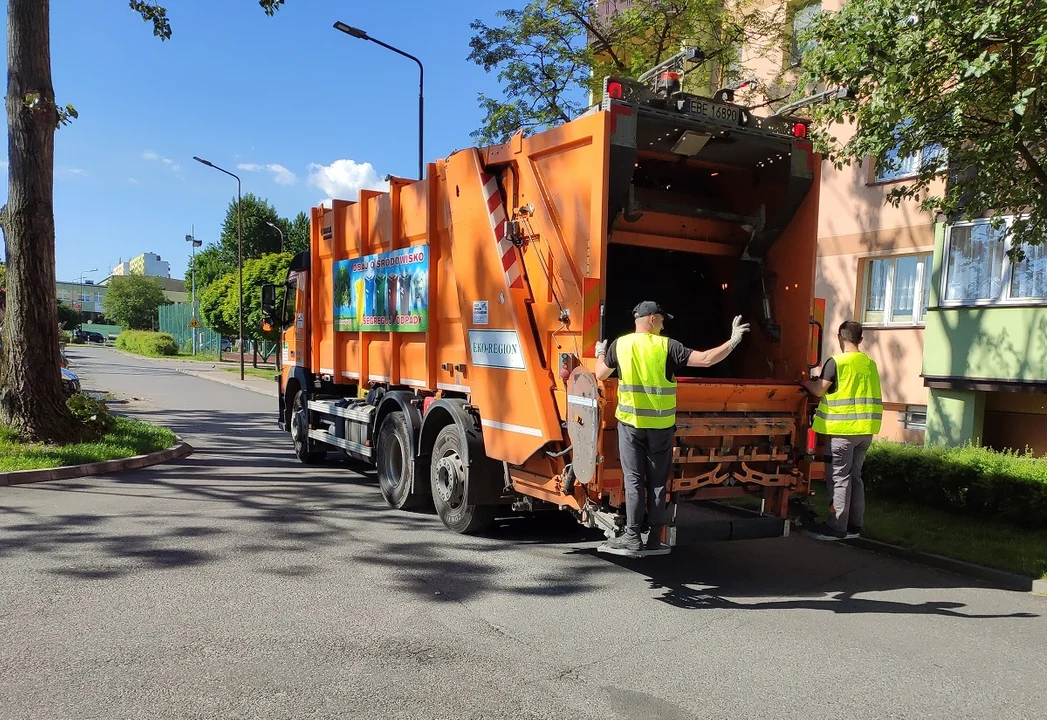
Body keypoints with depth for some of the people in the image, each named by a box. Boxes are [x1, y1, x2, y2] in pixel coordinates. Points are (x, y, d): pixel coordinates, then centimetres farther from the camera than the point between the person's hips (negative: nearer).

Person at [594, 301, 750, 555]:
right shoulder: (667, 346, -6)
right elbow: (706, 359, -11)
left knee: (633, 480, 5)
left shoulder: (620, 344, -2)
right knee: (657, 482, 10)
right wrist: (732, 342, 0)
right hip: (661, 426, 0)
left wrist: (600, 353, 29)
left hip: (630, 423, 0)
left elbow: (600, 375, 10)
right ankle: (655, 538, 15)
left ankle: (632, 537, 4)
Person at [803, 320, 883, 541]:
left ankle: (836, 527, 2)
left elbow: (819, 390, -9)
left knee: (839, 477, -2)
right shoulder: (870, 363, 10)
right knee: (854, 476, 14)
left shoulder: (836, 362, -11)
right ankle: (854, 525, 19)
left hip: (843, 428, -7)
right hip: (866, 428, 7)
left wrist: (805, 381, 10)